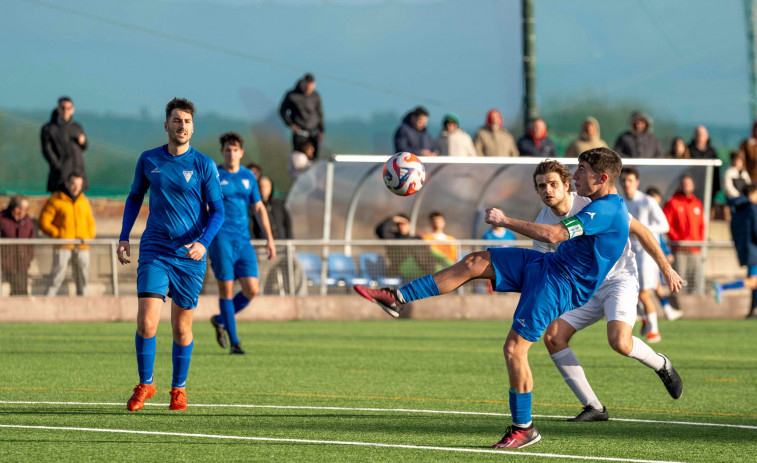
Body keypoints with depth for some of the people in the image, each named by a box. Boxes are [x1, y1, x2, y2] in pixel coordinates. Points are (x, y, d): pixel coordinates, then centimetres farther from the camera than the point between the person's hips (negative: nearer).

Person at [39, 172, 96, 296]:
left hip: (82, 247, 5)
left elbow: (91, 223, 25)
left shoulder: (84, 201, 15)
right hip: (63, 246, -5)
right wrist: (58, 235, -10)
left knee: (83, 277, 5)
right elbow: (43, 222, -3)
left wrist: (89, 237, 6)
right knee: (58, 274, -14)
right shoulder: (55, 200, 0)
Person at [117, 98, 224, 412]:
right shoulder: (149, 160, 5)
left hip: (190, 256, -1)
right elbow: (134, 198, 19)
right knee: (146, 323, -11)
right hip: (154, 252, 1)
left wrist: (204, 242, -17)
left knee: (182, 327, 5)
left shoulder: (204, 165, -1)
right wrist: (124, 237, 9)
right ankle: (145, 384, 7)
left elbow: (217, 211, 0)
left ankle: (179, 388, 22)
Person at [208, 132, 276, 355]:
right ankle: (234, 342, 1)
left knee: (252, 290, -4)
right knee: (226, 290, -6)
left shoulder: (248, 177, 12)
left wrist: (269, 239, 12)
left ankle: (220, 320, 20)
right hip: (220, 239, -4)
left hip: (243, 241, 4)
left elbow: (259, 209, 17)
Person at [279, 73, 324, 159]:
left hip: (314, 132, 3)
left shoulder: (315, 96, 0)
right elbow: (282, 111, 5)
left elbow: (319, 113, 11)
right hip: (299, 132, -3)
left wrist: (321, 131, 6)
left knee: (314, 157, 2)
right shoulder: (291, 96, -8)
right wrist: (290, 124, -7)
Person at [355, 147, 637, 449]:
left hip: (559, 284, -10)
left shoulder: (607, 210, -23)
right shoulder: (606, 206, 10)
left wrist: (504, 221, -19)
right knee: (474, 263, 0)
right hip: (547, 265, 10)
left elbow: (553, 234, -29)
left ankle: (523, 429, -1)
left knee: (514, 348, -14)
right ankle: (397, 298, 3)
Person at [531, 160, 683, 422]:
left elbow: (639, 231, -9)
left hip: (619, 280, -6)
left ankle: (661, 365, 6)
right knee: (553, 338, -13)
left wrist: (665, 268, -6)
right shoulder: (542, 223, -4)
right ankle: (593, 408, -5)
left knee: (619, 342, -29)